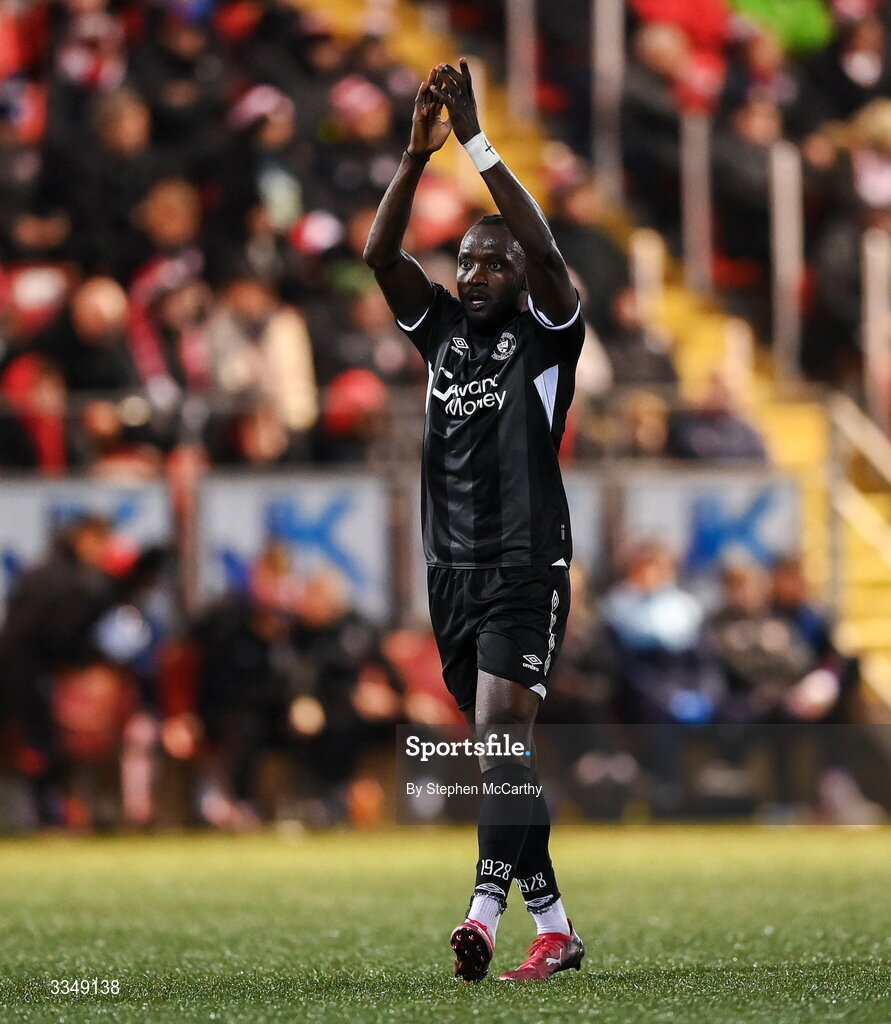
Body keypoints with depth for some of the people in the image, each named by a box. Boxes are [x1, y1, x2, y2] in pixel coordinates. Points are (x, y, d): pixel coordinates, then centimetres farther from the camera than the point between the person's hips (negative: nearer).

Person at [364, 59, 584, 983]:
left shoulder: (546, 333, 0)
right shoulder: (442, 329, 13)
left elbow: (545, 250, -18)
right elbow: (380, 254, 1)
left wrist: (476, 144, -21)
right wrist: (418, 153, -12)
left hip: (526, 567, -6)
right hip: (453, 565, 6)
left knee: (501, 728, -20)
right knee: (498, 746, 8)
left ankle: (486, 908, -32)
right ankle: (553, 925, 14)